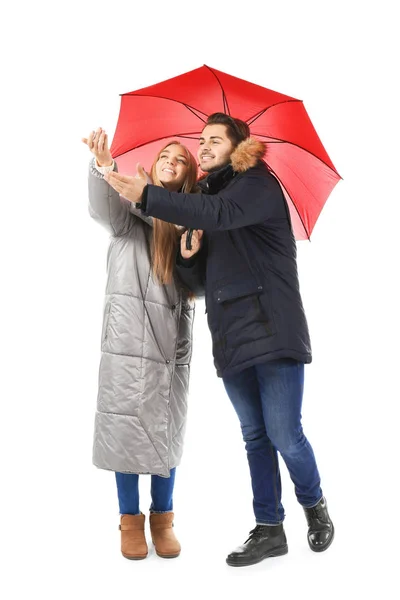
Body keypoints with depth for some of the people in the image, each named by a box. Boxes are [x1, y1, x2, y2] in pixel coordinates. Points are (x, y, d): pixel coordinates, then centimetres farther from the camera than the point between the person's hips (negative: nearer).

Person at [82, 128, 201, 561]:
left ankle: (162, 518, 21)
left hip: (172, 338, 2)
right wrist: (103, 166, -36)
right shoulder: (131, 206, 8)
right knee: (126, 424, 1)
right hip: (128, 334, -2)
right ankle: (130, 519, 17)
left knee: (166, 430, 6)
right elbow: (103, 209, -17)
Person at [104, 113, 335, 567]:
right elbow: (203, 278, 20)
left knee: (284, 436, -4)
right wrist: (187, 256, -2)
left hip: (272, 330, -7)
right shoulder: (208, 195, 21)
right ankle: (269, 530, 20)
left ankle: (315, 507, 23)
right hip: (232, 338, 7)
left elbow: (219, 212, -24)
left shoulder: (257, 185, -1)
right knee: (255, 438, 10)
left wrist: (146, 197, -25)